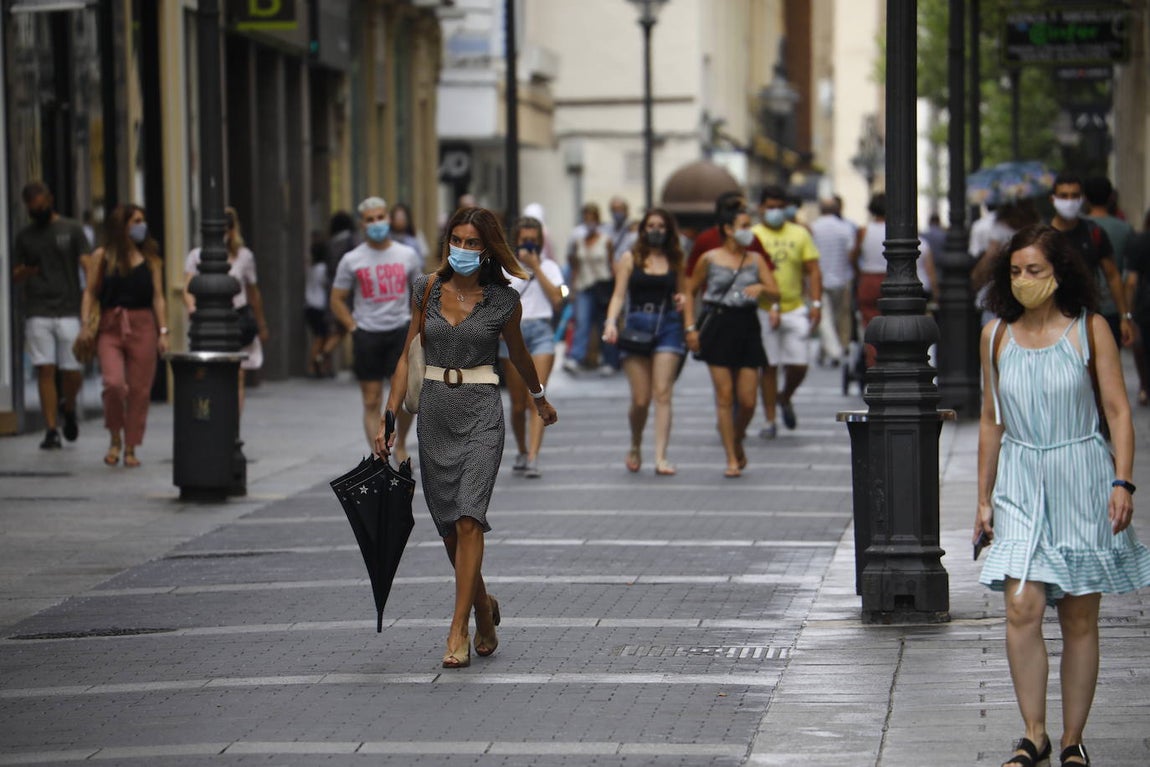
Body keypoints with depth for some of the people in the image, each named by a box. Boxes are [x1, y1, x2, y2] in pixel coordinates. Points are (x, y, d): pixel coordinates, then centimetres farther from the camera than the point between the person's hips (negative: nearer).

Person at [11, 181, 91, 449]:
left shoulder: (71, 230, 6)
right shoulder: (24, 236, 14)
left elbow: (87, 264, -3)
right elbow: (16, 276, 16)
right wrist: (25, 272, -9)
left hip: (69, 311, -2)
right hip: (38, 314, 2)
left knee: (73, 372, -3)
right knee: (45, 371, -5)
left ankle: (68, 408, 28)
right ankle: (51, 430, -2)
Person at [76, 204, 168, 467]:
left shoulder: (150, 259, 9)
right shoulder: (102, 257, 6)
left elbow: (158, 297, 8)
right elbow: (91, 292, 6)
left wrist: (163, 331, 0)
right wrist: (86, 323, -7)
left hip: (143, 326, 2)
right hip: (110, 327, -1)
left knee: (139, 390, 0)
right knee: (114, 383, -17)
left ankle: (130, 449, 11)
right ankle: (115, 439, 5)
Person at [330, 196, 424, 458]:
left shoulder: (407, 255, 6)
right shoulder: (352, 260, 2)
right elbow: (337, 301, 7)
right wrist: (354, 328, -4)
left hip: (401, 331, 0)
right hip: (367, 335, 0)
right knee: (372, 402, 1)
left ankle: (401, 443, 16)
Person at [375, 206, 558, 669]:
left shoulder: (503, 300, -2)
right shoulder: (427, 291, 4)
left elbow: (517, 352, 17)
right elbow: (409, 355, 7)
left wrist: (539, 398, 32)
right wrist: (389, 419, 1)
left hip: (481, 410, -3)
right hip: (434, 408, 3)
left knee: (468, 518, -15)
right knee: (448, 523, 9)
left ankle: (458, 631, -15)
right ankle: (483, 607, 32)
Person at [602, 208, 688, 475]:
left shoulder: (676, 261, 12)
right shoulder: (630, 259, 6)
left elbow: (683, 293, 21)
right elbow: (619, 295, 2)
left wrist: (682, 300, -3)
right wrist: (611, 322, -14)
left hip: (668, 326, 1)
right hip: (637, 326, -1)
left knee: (662, 393, -10)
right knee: (640, 399, -2)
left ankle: (661, 457, -13)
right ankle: (635, 447, 25)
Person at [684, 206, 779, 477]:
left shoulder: (755, 259, 9)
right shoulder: (710, 259, 2)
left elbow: (776, 293, 3)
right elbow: (691, 291, 10)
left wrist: (761, 288, -19)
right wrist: (690, 327, 2)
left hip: (747, 328, 2)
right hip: (719, 326, -2)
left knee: (748, 400, -1)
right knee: (724, 396, -5)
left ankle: (738, 443, 27)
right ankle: (732, 459, 1)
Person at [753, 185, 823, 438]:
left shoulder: (800, 234, 9)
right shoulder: (753, 236, 1)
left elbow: (813, 271, 8)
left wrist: (816, 303, -3)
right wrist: (771, 306, -15)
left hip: (795, 308, 2)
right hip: (764, 310, -2)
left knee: (799, 365, -2)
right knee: (769, 366, 0)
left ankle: (785, 399, 29)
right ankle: (770, 420, 8)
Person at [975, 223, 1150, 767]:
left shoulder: (1089, 330, -2)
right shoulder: (996, 335, 6)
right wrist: (984, 496, 13)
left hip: (1081, 481, -2)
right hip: (1020, 483, 2)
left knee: (1079, 620, 3)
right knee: (1022, 608, -12)